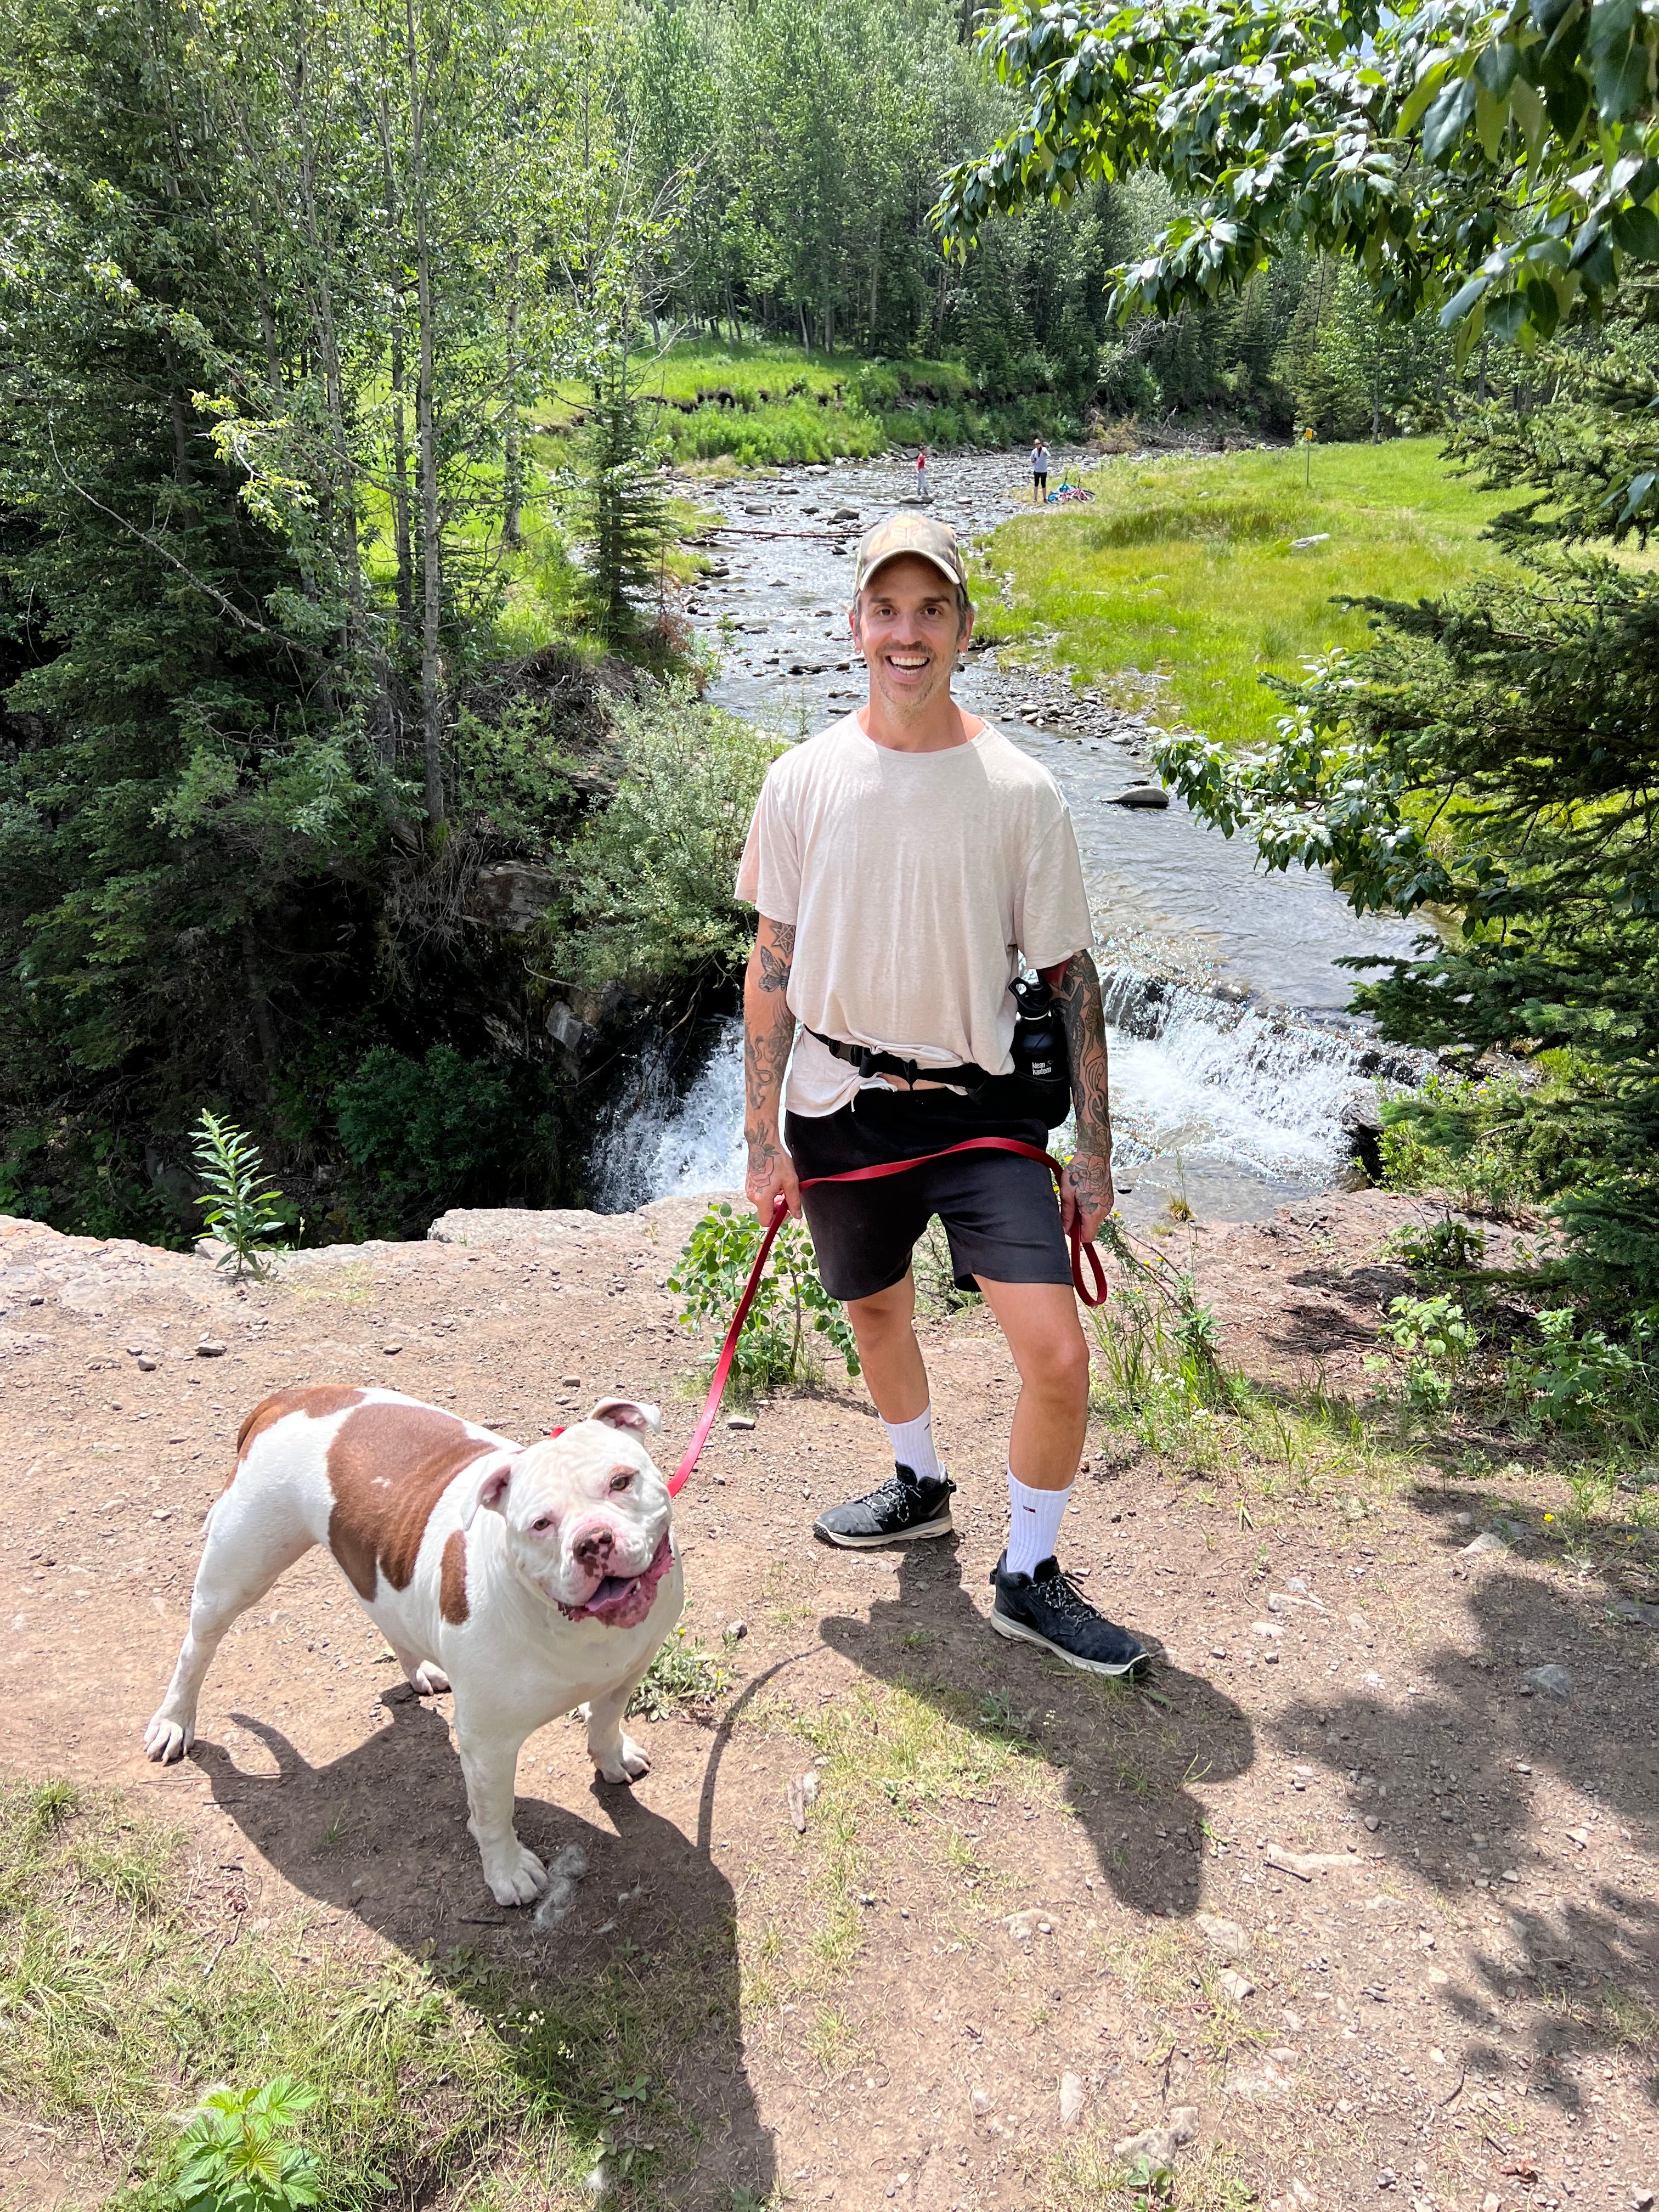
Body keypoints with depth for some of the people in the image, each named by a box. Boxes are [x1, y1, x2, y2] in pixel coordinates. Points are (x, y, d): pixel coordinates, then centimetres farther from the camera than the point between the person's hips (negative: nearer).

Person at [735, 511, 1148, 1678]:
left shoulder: (1019, 790, -7)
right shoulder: (804, 781, -3)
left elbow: (1070, 976, -2)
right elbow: (774, 964, 3)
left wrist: (1095, 1148, -3)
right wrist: (764, 1135, 1)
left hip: (978, 1107, -2)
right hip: (839, 1103, 2)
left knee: (1058, 1356, -10)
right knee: (876, 1310, 21)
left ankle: (1029, 1577, 16)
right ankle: (920, 1485, 51)